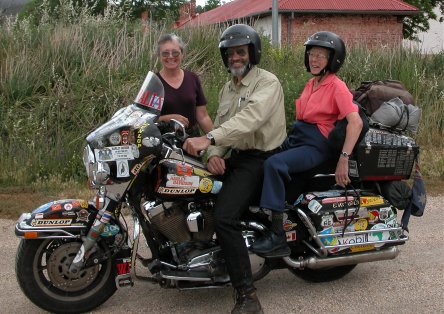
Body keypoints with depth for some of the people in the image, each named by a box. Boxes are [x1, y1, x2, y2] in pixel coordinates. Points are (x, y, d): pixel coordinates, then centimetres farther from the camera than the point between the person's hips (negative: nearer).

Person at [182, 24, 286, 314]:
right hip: (236, 156, 9)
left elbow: (250, 118, -28)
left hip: (260, 159, -9)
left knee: (225, 217, -27)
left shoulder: (267, 82, -10)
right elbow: (220, 124, 14)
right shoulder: (228, 89, 19)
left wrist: (208, 139, -40)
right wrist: (214, 154, -9)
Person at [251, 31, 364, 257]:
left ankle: (277, 237, -32)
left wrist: (344, 158, -26)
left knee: (274, 164, -32)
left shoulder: (337, 86, -10)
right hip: (295, 137, 9)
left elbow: (356, 122, -20)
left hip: (316, 146, -9)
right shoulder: (311, 84, 17)